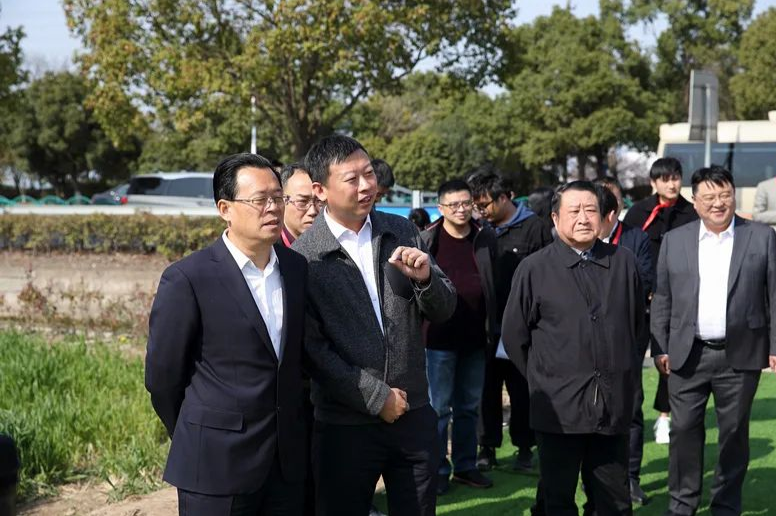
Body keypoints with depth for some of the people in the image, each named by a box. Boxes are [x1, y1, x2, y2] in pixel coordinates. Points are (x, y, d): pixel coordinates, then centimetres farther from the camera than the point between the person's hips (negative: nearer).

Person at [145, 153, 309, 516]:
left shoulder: (297, 267, 5)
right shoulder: (188, 279, -13)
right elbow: (162, 377, -6)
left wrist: (291, 427, 15)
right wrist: (197, 442, 5)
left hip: (287, 460, 5)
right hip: (217, 465, -5)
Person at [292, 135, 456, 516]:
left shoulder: (402, 232, 4)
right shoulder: (304, 257, -10)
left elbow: (443, 311, 5)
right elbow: (311, 349, -11)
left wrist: (425, 278, -15)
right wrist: (376, 397, -12)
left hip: (414, 414, 4)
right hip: (346, 424, -4)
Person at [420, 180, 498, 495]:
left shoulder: (485, 239, 4)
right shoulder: (427, 241, -5)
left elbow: (496, 286, 8)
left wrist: (494, 329, 5)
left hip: (475, 339, 4)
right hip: (440, 339, -3)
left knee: (469, 407, 13)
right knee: (439, 408, 3)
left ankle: (466, 466, 25)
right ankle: (438, 470, 13)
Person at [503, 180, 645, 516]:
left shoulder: (624, 262, 5)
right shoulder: (534, 269, -3)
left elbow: (637, 323, 16)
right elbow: (514, 335, 2)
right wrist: (542, 379, 5)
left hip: (613, 406, 2)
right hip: (559, 408, -2)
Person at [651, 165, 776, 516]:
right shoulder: (674, 241, 6)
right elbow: (662, 299, 8)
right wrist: (660, 347, 3)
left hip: (740, 355, -1)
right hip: (687, 355, 1)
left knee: (734, 433, 7)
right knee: (684, 429, 4)